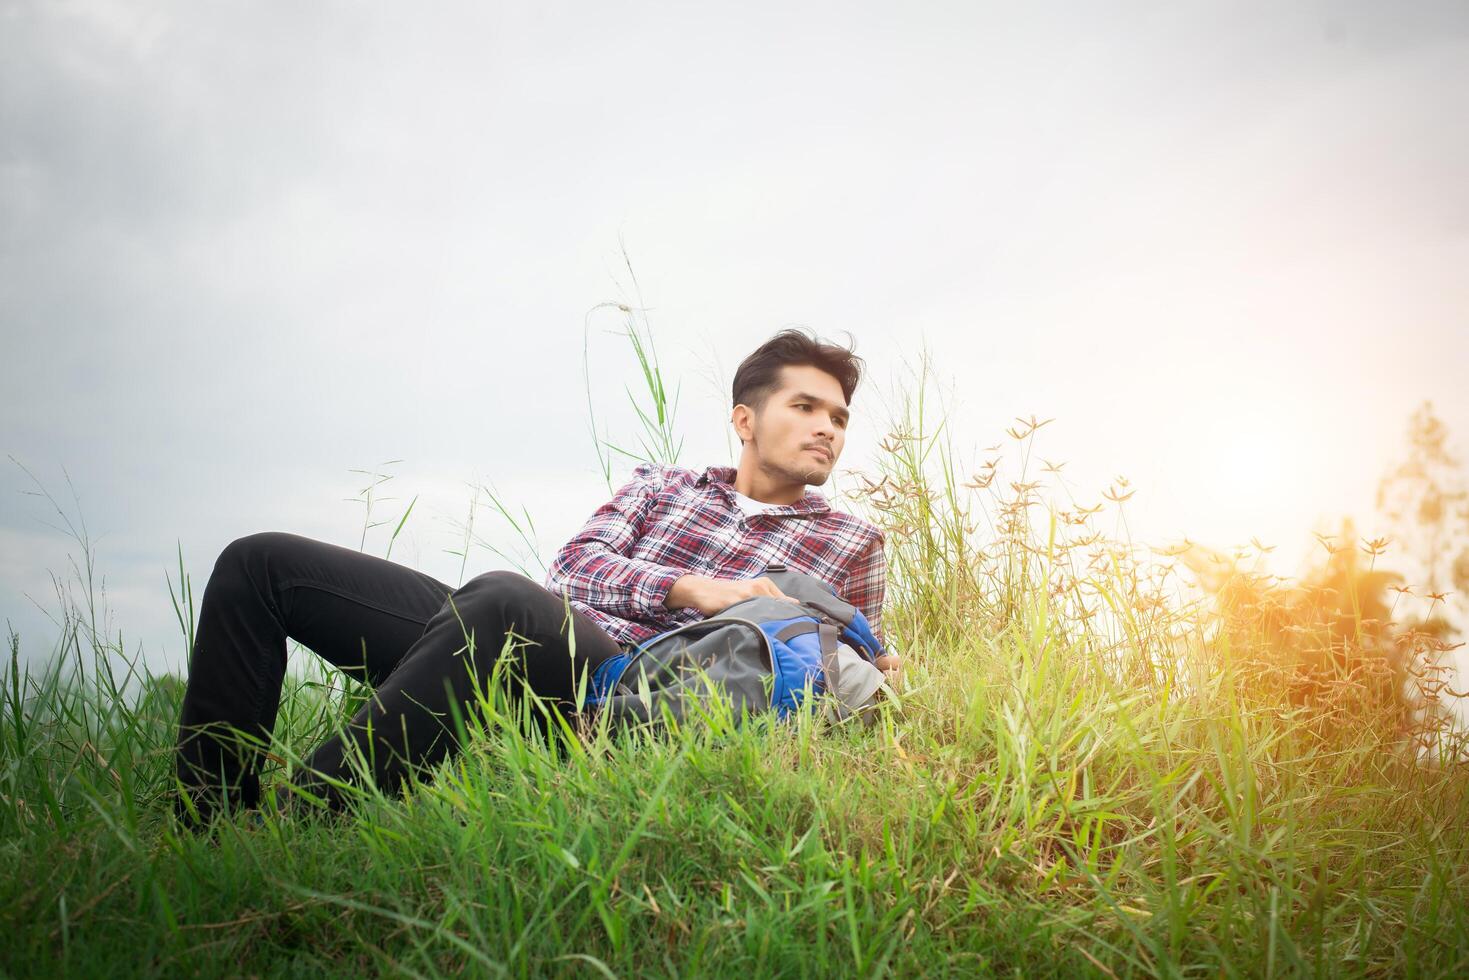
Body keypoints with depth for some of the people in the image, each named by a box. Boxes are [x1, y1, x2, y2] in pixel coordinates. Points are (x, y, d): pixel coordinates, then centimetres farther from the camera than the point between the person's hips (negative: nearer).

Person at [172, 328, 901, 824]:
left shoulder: (851, 545, 21)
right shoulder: (659, 485, 27)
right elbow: (575, 564, 10)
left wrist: (875, 676, -5)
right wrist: (691, 589, -8)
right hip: (511, 640, 5)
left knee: (502, 599, -41)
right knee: (260, 563, -3)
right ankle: (207, 831, -6)